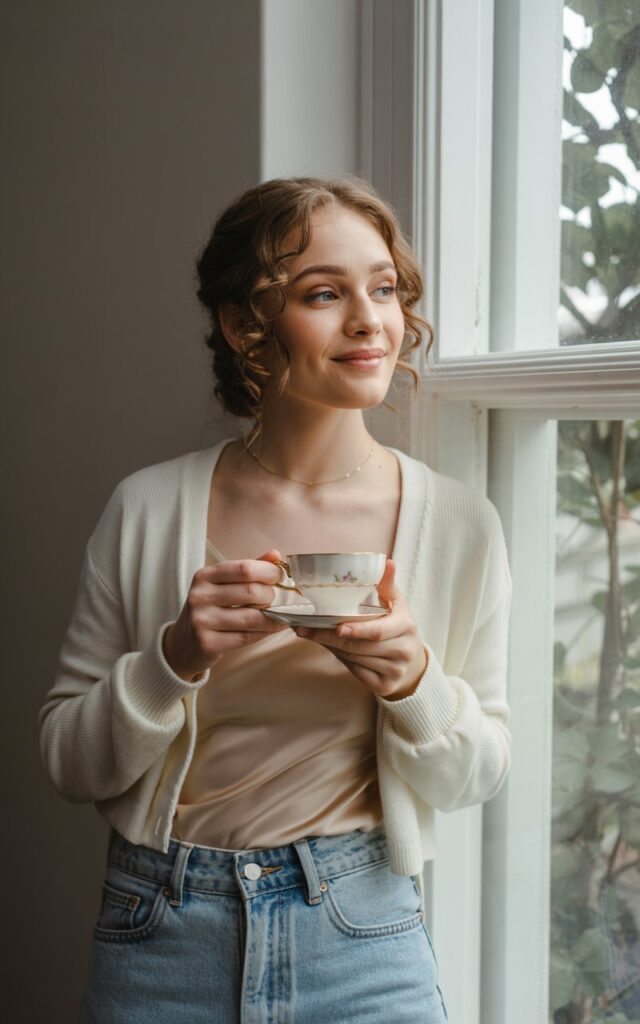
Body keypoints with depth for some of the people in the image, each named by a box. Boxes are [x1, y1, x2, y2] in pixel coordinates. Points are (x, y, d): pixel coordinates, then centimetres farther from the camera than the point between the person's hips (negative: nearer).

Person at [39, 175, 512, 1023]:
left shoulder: (461, 524, -6)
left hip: (363, 935, 0)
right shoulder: (148, 509, -7)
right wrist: (177, 658, -19)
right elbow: (70, 762, -2)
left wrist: (413, 681, -18)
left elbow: (476, 776, 1)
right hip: (160, 930, 0)